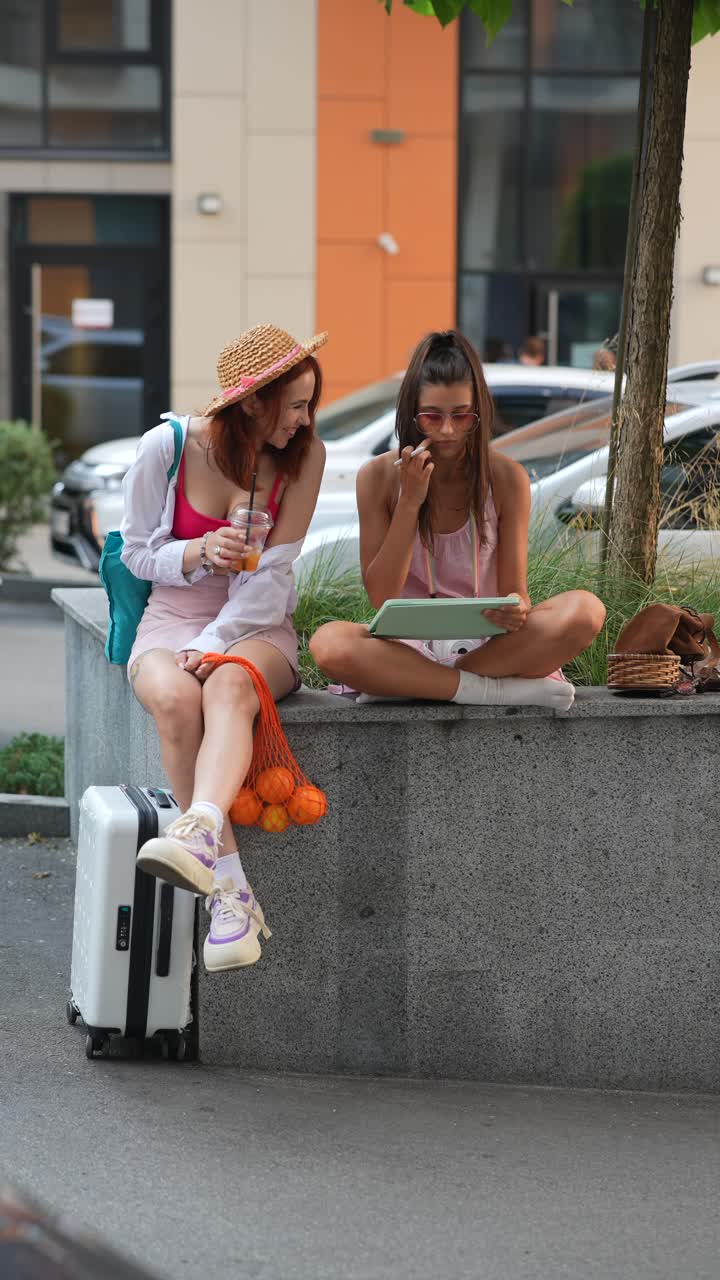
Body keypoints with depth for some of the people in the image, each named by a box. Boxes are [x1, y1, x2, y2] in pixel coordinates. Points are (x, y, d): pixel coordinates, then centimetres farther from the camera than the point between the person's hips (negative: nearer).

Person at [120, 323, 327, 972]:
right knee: (175, 699, -35)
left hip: (258, 626, 0)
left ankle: (197, 833, -64)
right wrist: (197, 554, -18)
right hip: (170, 620, 0)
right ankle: (232, 892, -36)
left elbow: (272, 573, -7)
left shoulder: (304, 454, -4)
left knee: (230, 686, -37)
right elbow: (136, 553, 4)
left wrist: (214, 646, -21)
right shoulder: (167, 446, -6)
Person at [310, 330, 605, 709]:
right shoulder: (379, 477, -4)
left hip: (486, 642, 1)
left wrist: (516, 610, -26)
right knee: (328, 643, -34)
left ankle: (410, 685, -22)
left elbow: (514, 591, -1)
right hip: (409, 643, -1)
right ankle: (501, 690, -27)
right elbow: (381, 597, -5)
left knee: (586, 610, -28)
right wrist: (410, 502, -14)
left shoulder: (506, 479, -3)